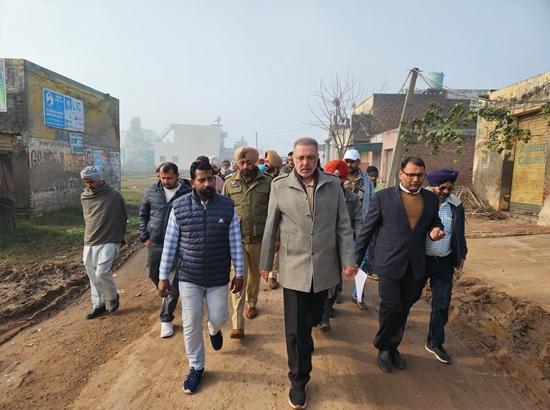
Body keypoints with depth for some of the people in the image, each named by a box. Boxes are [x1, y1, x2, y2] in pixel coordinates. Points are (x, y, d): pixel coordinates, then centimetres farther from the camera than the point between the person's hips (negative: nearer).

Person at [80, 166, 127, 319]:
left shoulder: (114, 196, -7)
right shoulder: (84, 197, 6)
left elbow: (123, 218, 3)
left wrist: (120, 238, 6)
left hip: (109, 242, -5)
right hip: (89, 243, 5)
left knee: (102, 272, -15)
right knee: (93, 276, 8)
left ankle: (113, 296, 12)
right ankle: (98, 305, 23)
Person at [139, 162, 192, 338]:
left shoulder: (188, 193, -10)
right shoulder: (152, 191, 0)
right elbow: (143, 214, 11)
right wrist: (144, 236, 4)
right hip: (154, 244, 4)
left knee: (174, 285, 2)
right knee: (153, 275, 20)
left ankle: (166, 319, 18)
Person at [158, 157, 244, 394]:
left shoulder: (228, 206, -6)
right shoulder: (179, 207, -6)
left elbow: (235, 243, -2)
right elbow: (170, 244, -2)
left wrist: (239, 273, 0)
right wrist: (163, 276, 0)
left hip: (219, 278, 0)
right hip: (188, 278, 0)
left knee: (218, 317, 11)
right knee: (191, 325, 8)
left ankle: (214, 329, 50)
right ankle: (196, 367, 31)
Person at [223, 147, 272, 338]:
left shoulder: (267, 182, -4)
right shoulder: (229, 183, 0)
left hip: (259, 239, 0)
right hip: (236, 238, 0)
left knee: (255, 274, 19)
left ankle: (252, 303, 45)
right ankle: (238, 325, 2)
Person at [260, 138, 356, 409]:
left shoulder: (333, 185, -1)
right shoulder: (280, 186, -6)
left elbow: (343, 226, 2)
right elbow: (270, 228, 0)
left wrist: (348, 260, -5)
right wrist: (265, 263, 6)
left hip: (324, 268, 2)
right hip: (293, 269, -2)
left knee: (313, 318, 22)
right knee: (295, 329, 5)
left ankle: (305, 343, 55)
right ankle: (298, 381, 25)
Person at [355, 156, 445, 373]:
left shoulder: (431, 198, 6)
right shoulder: (383, 197, -6)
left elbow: (434, 223, 21)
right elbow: (367, 230, -3)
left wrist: (435, 231, -4)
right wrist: (356, 258, -2)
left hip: (415, 266, 4)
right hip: (389, 264, -4)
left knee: (403, 308, 14)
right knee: (391, 306, -3)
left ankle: (392, 347, 34)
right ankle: (383, 348, 22)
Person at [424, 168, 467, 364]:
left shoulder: (456, 205, -2)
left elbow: (459, 233, 10)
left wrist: (461, 255, 10)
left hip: (444, 262, 3)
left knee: (442, 304, 8)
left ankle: (435, 342, 24)